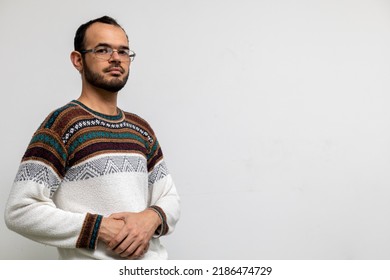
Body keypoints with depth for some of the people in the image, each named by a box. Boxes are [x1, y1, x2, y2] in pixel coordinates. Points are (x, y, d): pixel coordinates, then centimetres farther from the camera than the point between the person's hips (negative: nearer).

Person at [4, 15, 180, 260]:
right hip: (94, 266, -5)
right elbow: (20, 211, -16)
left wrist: (152, 217, -13)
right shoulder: (62, 123, -12)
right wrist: (100, 228, -22)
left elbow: (170, 198, 8)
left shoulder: (141, 129, 5)